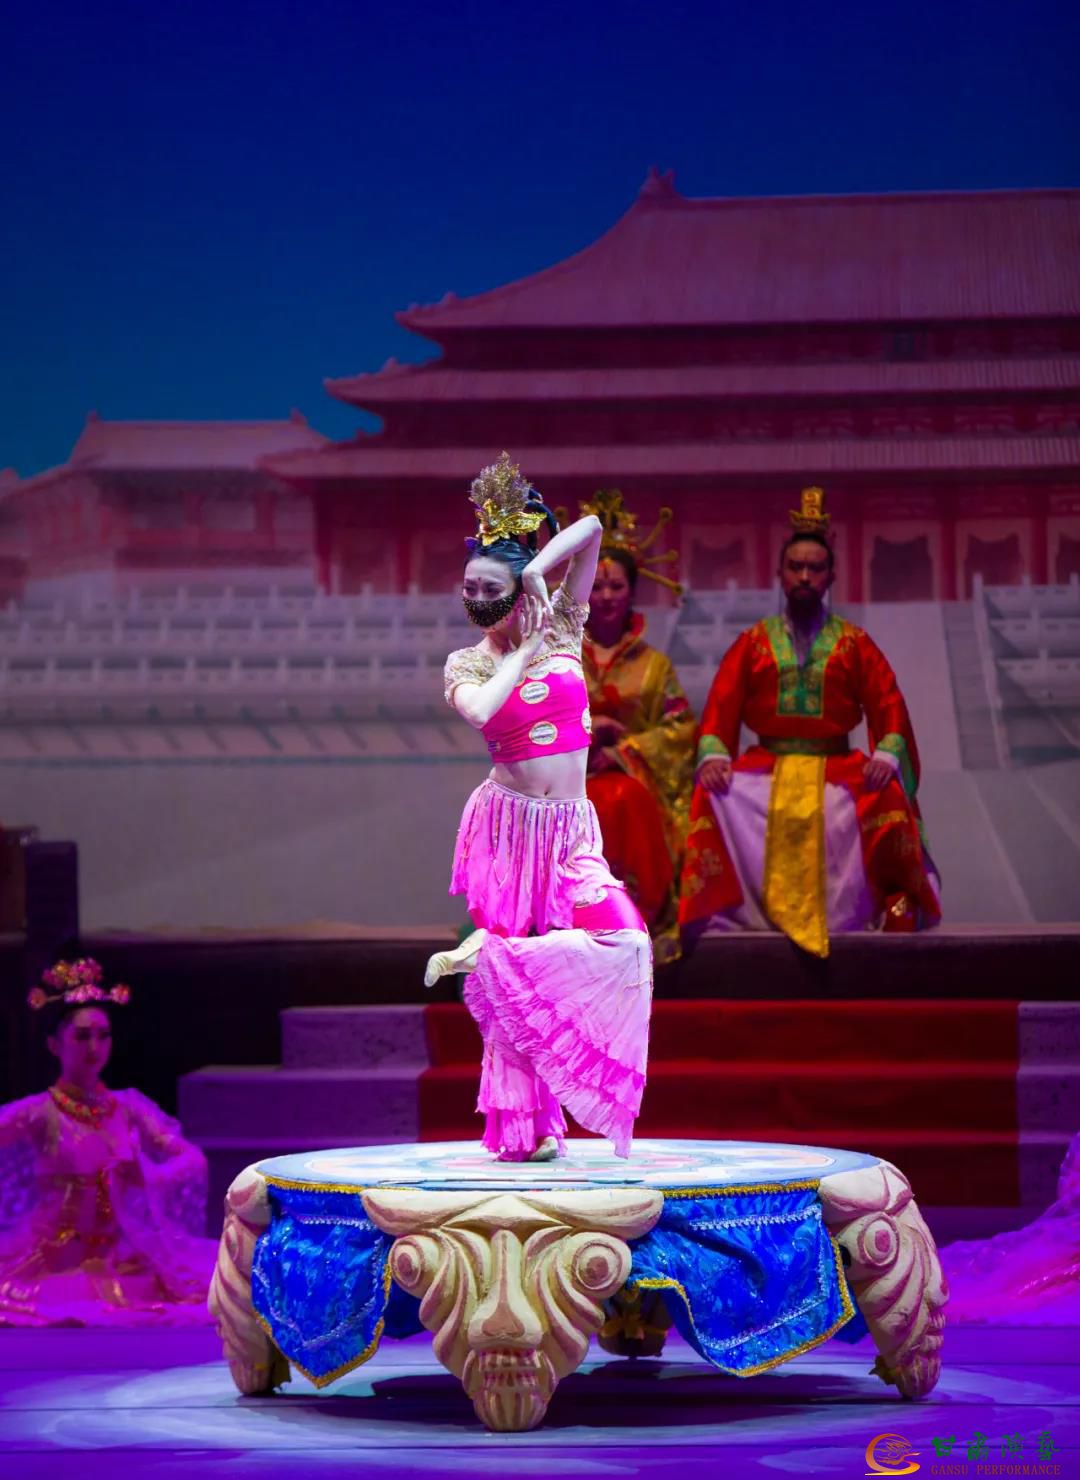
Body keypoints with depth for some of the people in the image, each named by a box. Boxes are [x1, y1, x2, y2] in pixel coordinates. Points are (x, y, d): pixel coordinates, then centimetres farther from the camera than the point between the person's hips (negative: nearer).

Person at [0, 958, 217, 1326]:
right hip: (55, 1262, -4)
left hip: (123, 1260, 4)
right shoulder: (39, 1114, -6)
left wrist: (146, 1177, -18)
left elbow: (192, 1159, 0)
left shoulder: (128, 1107, 5)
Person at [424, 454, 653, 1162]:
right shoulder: (467, 663, 3)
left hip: (570, 825, 3)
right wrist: (527, 653, -10)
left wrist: (537, 570, -8)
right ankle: (528, 1123, 4)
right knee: (515, 965, -5)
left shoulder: (562, 630, 8)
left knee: (622, 943, -18)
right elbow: (479, 710, -21)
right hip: (507, 823, -3)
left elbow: (592, 531, 2)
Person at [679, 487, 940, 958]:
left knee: (885, 797, -32)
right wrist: (712, 755, -15)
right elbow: (720, 708, 6)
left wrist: (887, 756, -16)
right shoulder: (752, 644, 15)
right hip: (767, 768, 1)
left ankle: (896, 911, -24)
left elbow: (889, 708, 5)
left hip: (837, 769, -1)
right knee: (717, 796, -30)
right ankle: (724, 911, -26)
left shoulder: (855, 645, 14)